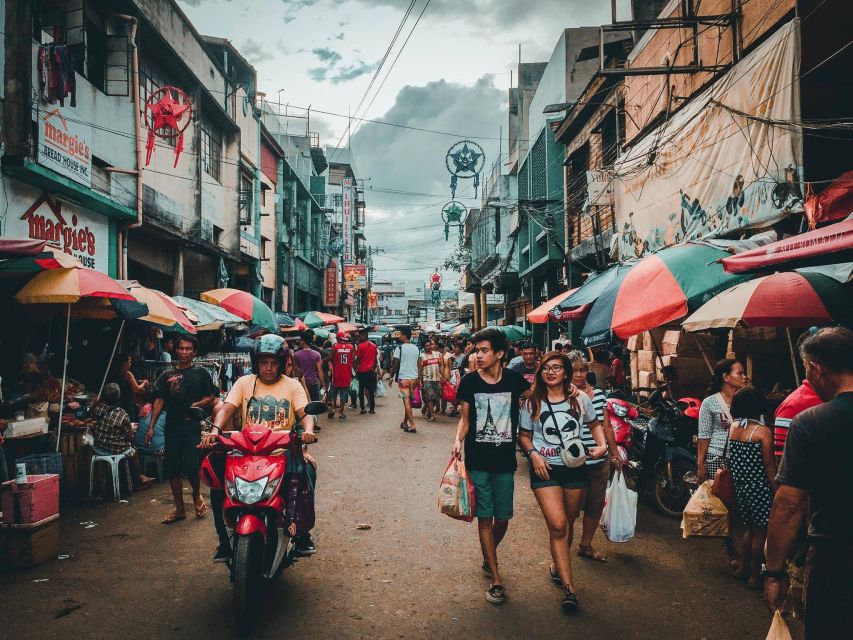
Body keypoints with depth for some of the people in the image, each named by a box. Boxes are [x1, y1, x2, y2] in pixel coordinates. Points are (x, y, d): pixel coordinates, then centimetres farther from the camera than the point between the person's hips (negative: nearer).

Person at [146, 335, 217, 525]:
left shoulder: (201, 374, 6)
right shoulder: (167, 375, 13)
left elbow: (211, 397, 5)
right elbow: (159, 401, 9)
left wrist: (198, 404, -15)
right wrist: (151, 427, 2)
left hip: (193, 426, -4)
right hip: (172, 427, 4)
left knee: (191, 466, -12)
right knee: (172, 469, 5)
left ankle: (197, 496, 18)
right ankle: (179, 509, 18)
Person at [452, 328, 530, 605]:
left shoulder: (515, 380, -3)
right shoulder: (469, 382, -4)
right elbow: (465, 418, 4)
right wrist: (458, 440, -13)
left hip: (505, 460, 1)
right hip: (477, 460, -1)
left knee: (502, 517, 9)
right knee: (485, 517, 0)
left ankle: (488, 558, 37)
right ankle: (496, 578, 9)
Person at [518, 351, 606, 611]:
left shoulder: (580, 399, 2)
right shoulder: (532, 403, 0)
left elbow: (594, 425, 17)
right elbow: (524, 435, 7)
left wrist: (602, 445, -1)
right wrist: (533, 454, -11)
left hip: (575, 468, 2)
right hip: (545, 469, -2)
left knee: (568, 524, 14)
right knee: (557, 525, -14)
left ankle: (558, 566, 40)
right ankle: (569, 587, -10)